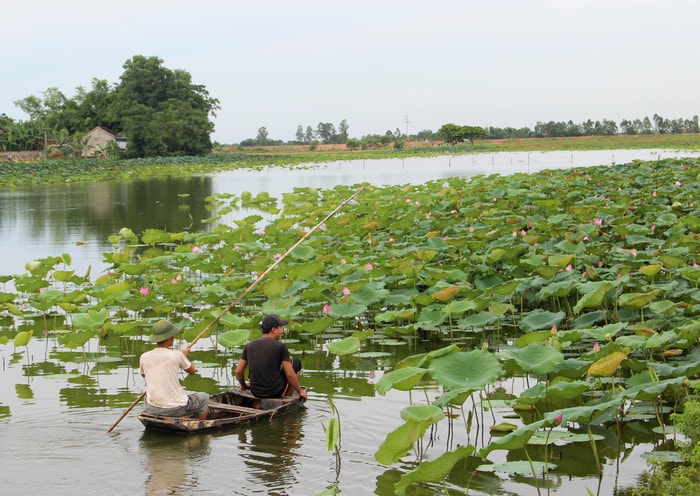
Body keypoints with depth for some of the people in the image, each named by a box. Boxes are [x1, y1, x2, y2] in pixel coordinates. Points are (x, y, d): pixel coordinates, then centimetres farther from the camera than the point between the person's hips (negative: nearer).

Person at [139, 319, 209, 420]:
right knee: (204, 397, 21)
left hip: (152, 410, 4)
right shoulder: (176, 355, -14)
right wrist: (185, 357, 24)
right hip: (176, 409, -4)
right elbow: (192, 370, 4)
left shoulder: (144, 357, -4)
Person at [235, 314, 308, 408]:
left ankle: (257, 402, 21)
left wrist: (243, 385, 23)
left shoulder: (249, 345, 1)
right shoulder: (280, 346, -11)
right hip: (275, 392, -4)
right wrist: (300, 391, 4)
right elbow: (289, 374, -11)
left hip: (255, 392, 4)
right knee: (296, 363, 17)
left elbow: (238, 371, 3)